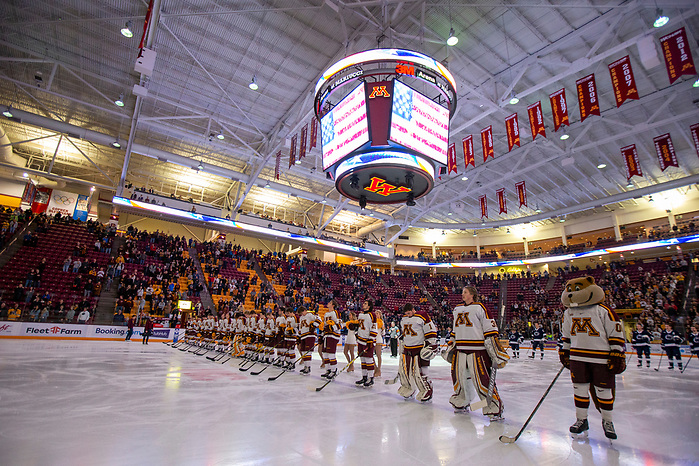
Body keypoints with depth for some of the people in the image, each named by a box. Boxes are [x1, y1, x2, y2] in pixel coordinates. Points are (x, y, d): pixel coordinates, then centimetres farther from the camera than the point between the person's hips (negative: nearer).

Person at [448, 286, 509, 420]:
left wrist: (495, 350, -13)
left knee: (482, 378, -9)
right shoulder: (457, 309, 17)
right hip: (460, 349, 7)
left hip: (477, 349, -7)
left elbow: (490, 328, -9)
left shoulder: (479, 307, -5)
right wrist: (451, 346, 23)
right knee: (458, 376, 10)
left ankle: (495, 409, 5)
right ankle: (462, 404, 29)